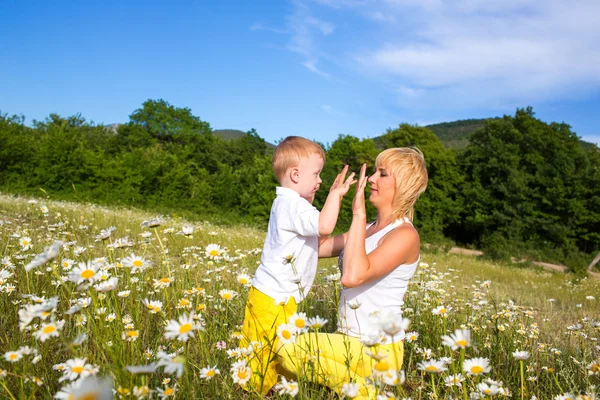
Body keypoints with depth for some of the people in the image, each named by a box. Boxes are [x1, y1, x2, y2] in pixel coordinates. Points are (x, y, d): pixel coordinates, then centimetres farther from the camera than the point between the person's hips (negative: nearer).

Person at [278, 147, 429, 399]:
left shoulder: (404, 235, -16)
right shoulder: (368, 229, 10)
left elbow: (352, 276, -30)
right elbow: (317, 247, 10)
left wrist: (358, 213, -25)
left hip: (376, 350, -9)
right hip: (351, 342, 9)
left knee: (288, 350, -24)